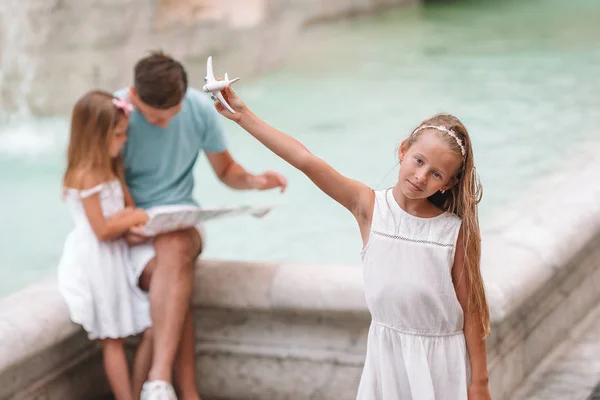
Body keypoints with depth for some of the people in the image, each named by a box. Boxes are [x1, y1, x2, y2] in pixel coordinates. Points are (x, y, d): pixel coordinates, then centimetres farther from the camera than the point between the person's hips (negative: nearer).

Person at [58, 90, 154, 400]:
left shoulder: (112, 169, 11)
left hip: (117, 259, 9)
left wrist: (130, 218, -7)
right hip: (97, 264, -9)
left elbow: (128, 208, 16)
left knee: (152, 329, 5)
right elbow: (102, 230, -19)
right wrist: (135, 218, -7)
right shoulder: (86, 176, -18)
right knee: (113, 340, -1)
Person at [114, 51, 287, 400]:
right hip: (132, 227, -2)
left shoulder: (199, 107, -3)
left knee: (176, 247, -36)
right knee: (171, 270, -34)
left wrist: (252, 180, -12)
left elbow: (225, 169, 11)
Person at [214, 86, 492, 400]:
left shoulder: (456, 232, -11)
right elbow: (305, 161, -14)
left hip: (441, 360, -2)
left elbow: (471, 310, -6)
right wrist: (245, 117, -20)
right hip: (388, 353, 2)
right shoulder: (369, 207, -8)